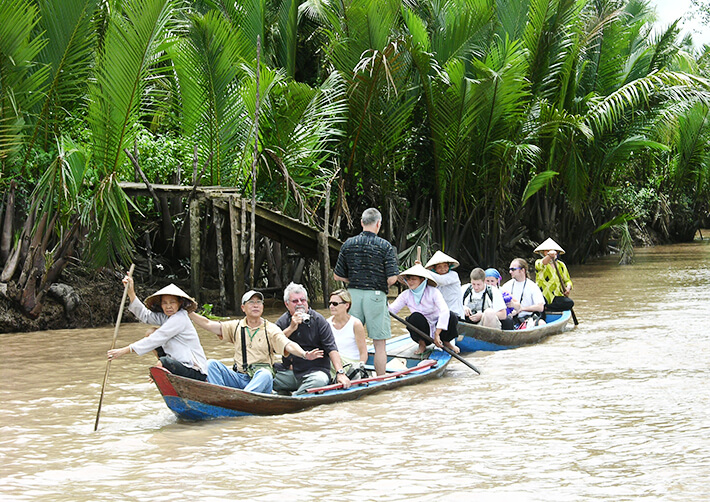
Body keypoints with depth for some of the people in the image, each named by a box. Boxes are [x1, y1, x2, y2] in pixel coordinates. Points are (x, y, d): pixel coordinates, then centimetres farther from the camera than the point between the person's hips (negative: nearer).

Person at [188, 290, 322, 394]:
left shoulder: (271, 329, 5)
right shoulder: (236, 327, 15)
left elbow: (288, 345, -10)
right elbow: (207, 324, 12)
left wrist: (304, 354, -30)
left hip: (261, 380, -4)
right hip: (238, 378, 4)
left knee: (265, 374, -37)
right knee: (212, 364, -15)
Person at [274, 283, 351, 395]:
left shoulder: (318, 320, 0)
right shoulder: (282, 322, 9)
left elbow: (332, 349, -7)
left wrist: (340, 373, -20)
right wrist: (291, 328, -13)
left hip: (316, 370, -2)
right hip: (291, 372, 3)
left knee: (320, 380, -38)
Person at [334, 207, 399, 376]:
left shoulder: (348, 244, 3)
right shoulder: (385, 246, -7)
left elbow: (337, 276, 6)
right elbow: (392, 278, -12)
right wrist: (380, 285, 9)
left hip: (353, 294, 4)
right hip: (376, 295, -4)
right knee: (380, 344, 3)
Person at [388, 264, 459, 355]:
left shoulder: (433, 292, -15)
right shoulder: (406, 295, -3)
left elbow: (444, 311, -28)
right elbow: (391, 309, -12)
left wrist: (437, 334, -36)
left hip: (437, 328, -1)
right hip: (421, 332, 1)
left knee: (452, 317, -30)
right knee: (415, 316, -31)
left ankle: (446, 342, 1)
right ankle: (422, 344, -6)